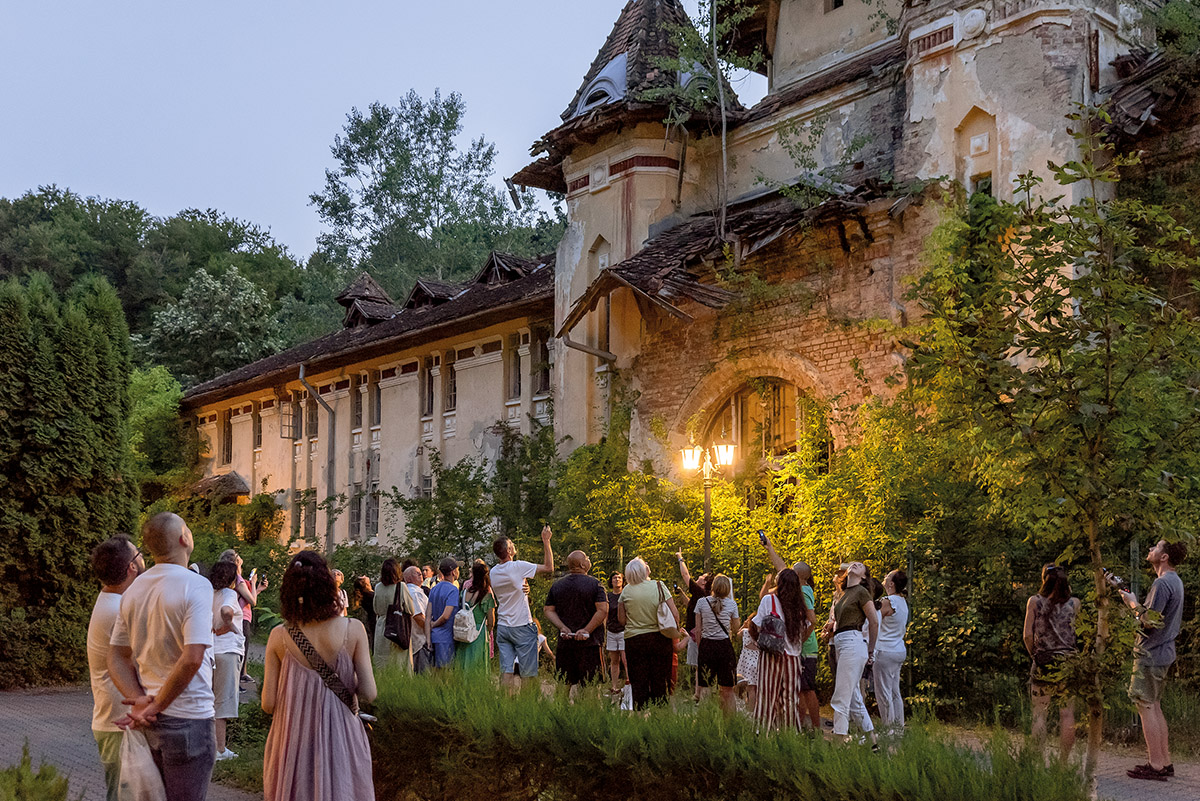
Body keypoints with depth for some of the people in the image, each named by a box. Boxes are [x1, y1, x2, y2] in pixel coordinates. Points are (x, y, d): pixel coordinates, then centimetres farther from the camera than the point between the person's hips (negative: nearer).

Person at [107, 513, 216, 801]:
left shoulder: (134, 590, 8)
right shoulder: (196, 585, -15)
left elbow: (116, 658, 8)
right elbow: (192, 659, -24)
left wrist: (140, 701, -5)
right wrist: (155, 707, -15)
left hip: (149, 723, 7)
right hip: (187, 720, -7)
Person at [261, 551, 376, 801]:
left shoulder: (279, 636, -8)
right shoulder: (353, 629, -10)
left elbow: (268, 704, -6)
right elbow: (368, 693, -11)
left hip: (292, 742, 1)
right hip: (340, 740, -1)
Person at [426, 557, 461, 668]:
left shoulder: (434, 589, 9)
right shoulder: (453, 590, -13)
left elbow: (429, 615, 5)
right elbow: (446, 615, -20)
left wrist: (428, 638, 5)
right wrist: (434, 625, -2)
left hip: (435, 637, 7)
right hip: (446, 638, -7)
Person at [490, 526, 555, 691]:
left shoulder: (493, 572, 5)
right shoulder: (518, 567, -15)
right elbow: (549, 567, -11)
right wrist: (546, 542, -6)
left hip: (502, 626, 6)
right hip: (522, 627, -6)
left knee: (506, 671, 4)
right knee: (527, 673, 2)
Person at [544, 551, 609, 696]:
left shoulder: (556, 585, 10)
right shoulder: (594, 583, -3)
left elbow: (548, 610, 6)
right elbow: (603, 610, -12)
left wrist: (562, 627, -2)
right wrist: (586, 630, -11)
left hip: (564, 641, 4)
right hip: (590, 641, -4)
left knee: (564, 684, 9)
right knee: (590, 685, -2)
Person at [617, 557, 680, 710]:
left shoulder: (626, 591, -4)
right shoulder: (659, 586, -7)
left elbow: (621, 619, 0)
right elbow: (675, 614, -7)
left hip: (634, 640, 0)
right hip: (660, 639, 0)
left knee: (639, 683, 7)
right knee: (660, 682, 8)